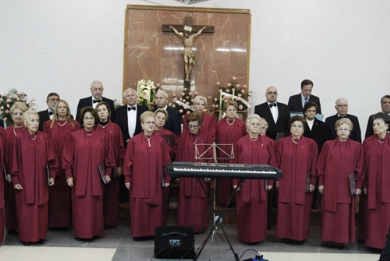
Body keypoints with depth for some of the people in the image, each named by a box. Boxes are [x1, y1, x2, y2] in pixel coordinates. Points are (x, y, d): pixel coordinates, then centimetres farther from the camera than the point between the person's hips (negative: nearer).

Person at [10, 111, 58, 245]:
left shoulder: (44, 138, -1)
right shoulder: (19, 139, -5)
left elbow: (51, 158, 3)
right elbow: (14, 160, -3)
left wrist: (52, 175, 1)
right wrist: (15, 180, -4)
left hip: (41, 180, 2)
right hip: (25, 180, -1)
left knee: (41, 208, 7)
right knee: (25, 209, 4)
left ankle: (40, 235, 19)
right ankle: (26, 236, 17)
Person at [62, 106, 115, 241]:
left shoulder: (102, 136, 2)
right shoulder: (73, 136, -1)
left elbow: (108, 156, 7)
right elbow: (67, 157, 0)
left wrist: (107, 173, 3)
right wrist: (69, 175, -5)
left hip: (96, 178, 1)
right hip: (79, 177, -1)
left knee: (95, 205, 7)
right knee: (80, 206, 3)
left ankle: (95, 231, 19)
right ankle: (81, 233, 13)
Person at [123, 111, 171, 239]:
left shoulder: (161, 141, 2)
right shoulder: (134, 141, -3)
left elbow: (166, 161, 4)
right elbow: (128, 161, 0)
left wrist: (167, 178, 3)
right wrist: (127, 179, -1)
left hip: (155, 181, 2)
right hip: (138, 181, -1)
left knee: (155, 206, 6)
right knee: (138, 207, 3)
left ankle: (155, 232, 18)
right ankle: (138, 232, 16)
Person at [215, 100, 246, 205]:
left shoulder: (241, 124, 0)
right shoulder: (220, 124, 2)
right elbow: (217, 141, 5)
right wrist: (217, 155, 2)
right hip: (223, 156, 0)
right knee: (224, 177, 4)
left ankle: (235, 199, 15)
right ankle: (223, 199, 15)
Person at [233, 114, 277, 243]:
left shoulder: (268, 142, 2)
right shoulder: (241, 143, 1)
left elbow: (272, 162, 3)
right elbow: (236, 164, 1)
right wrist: (235, 182, -2)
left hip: (261, 183, 1)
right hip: (245, 182, 0)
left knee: (259, 209, 5)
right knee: (244, 210, 6)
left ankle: (258, 235, 19)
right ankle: (244, 236, 19)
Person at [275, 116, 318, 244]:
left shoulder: (311, 143, 1)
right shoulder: (282, 142, 5)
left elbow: (314, 165, 2)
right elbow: (277, 162, 6)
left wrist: (313, 182, -3)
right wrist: (277, 180, 2)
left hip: (303, 184, -1)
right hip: (285, 182, 1)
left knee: (302, 210, 3)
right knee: (285, 209, 4)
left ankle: (300, 236, 16)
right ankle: (287, 235, 16)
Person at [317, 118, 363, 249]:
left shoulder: (356, 146, 1)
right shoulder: (328, 145, 2)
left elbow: (359, 167, 3)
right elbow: (321, 165, 4)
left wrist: (359, 185, 0)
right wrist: (321, 183, 1)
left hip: (347, 187, 0)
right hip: (330, 185, 1)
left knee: (344, 213, 1)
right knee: (329, 213, 6)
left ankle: (341, 240, 13)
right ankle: (330, 238, 16)